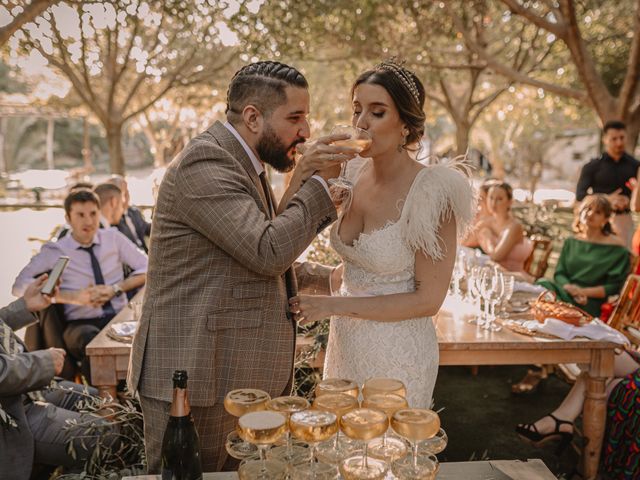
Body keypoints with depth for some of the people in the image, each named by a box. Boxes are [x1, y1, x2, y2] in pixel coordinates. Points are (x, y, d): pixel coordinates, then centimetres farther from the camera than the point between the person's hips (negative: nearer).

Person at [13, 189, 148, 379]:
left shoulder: (113, 238, 10)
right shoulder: (54, 251, 3)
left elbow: (148, 268, 12)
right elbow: (19, 285, -7)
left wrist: (116, 289, -5)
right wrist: (74, 297, -16)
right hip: (81, 323, -2)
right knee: (92, 340, -37)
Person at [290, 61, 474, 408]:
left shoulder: (430, 192, -19)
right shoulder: (355, 176, -1)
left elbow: (428, 299, -17)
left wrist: (335, 305, -18)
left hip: (396, 355, -6)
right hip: (344, 343, 6)